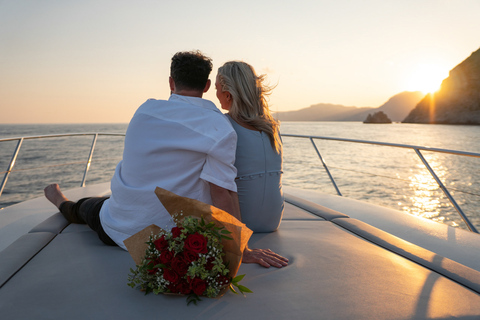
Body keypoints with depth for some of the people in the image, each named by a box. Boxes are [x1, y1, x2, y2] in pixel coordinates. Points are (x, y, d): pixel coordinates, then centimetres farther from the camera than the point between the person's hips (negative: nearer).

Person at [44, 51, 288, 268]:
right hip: (172, 241, 0)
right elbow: (222, 192, -21)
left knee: (89, 206, 36)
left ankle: (63, 204, 68)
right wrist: (241, 250, -16)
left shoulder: (145, 110, -3)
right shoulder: (218, 126, -15)